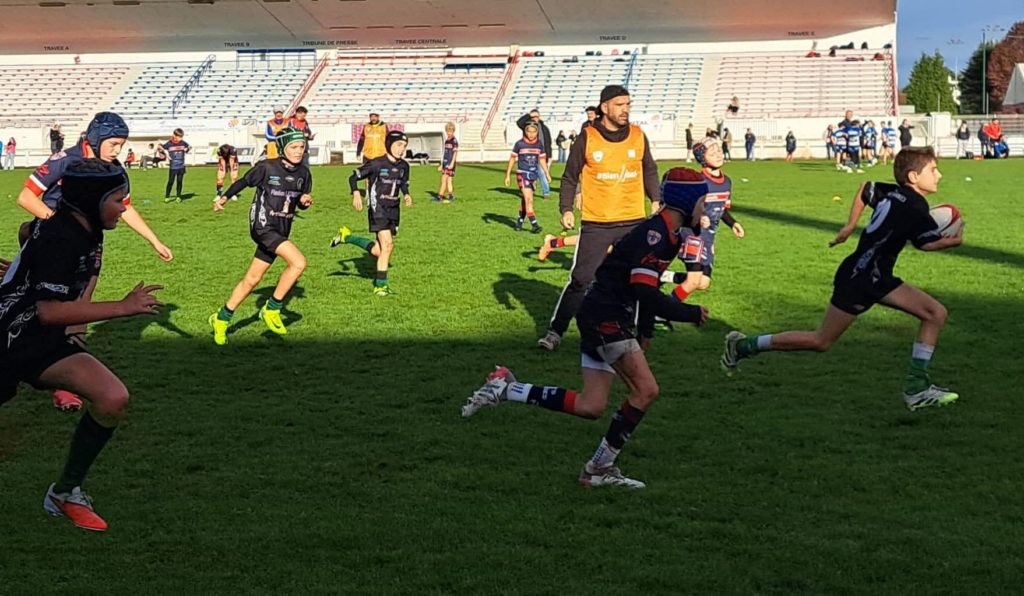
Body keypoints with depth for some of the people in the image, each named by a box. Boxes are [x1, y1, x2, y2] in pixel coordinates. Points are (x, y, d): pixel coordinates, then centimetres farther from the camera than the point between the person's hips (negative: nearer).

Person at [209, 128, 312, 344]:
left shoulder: (303, 173, 5)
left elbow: (301, 203, 15)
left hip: (281, 232, 6)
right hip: (262, 227, -6)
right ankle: (272, 309, -8)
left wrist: (305, 201, -6)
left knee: (252, 280, 11)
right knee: (298, 263, -23)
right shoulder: (267, 168, -12)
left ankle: (222, 319, 25)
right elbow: (244, 182, 3)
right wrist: (224, 197, 0)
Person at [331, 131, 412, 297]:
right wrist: (356, 194, -20)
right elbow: (353, 177, -4)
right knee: (387, 244, -17)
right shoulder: (376, 164, -12)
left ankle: (347, 237, 28)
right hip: (378, 209, -6)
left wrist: (406, 195, 2)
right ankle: (380, 285, -6)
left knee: (378, 251, 6)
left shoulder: (403, 166, 5)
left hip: (394, 210, 6)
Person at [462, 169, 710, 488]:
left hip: (602, 320, 10)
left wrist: (645, 330, 24)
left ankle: (506, 389, 9)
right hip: (605, 319, -10)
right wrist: (690, 313, -17)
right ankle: (600, 468, -2)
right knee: (646, 390, -11)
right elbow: (645, 294, -26)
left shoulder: (668, 234, 13)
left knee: (590, 407, 5)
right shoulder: (653, 234, -18)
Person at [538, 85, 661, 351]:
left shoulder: (638, 136, 4)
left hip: (634, 221, 3)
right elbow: (570, 177, 2)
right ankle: (555, 331, 4)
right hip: (595, 223, -3)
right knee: (581, 280, -5)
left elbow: (650, 171, 17)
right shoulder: (587, 138, -5)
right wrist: (566, 209, -5)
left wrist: (656, 200, 7)